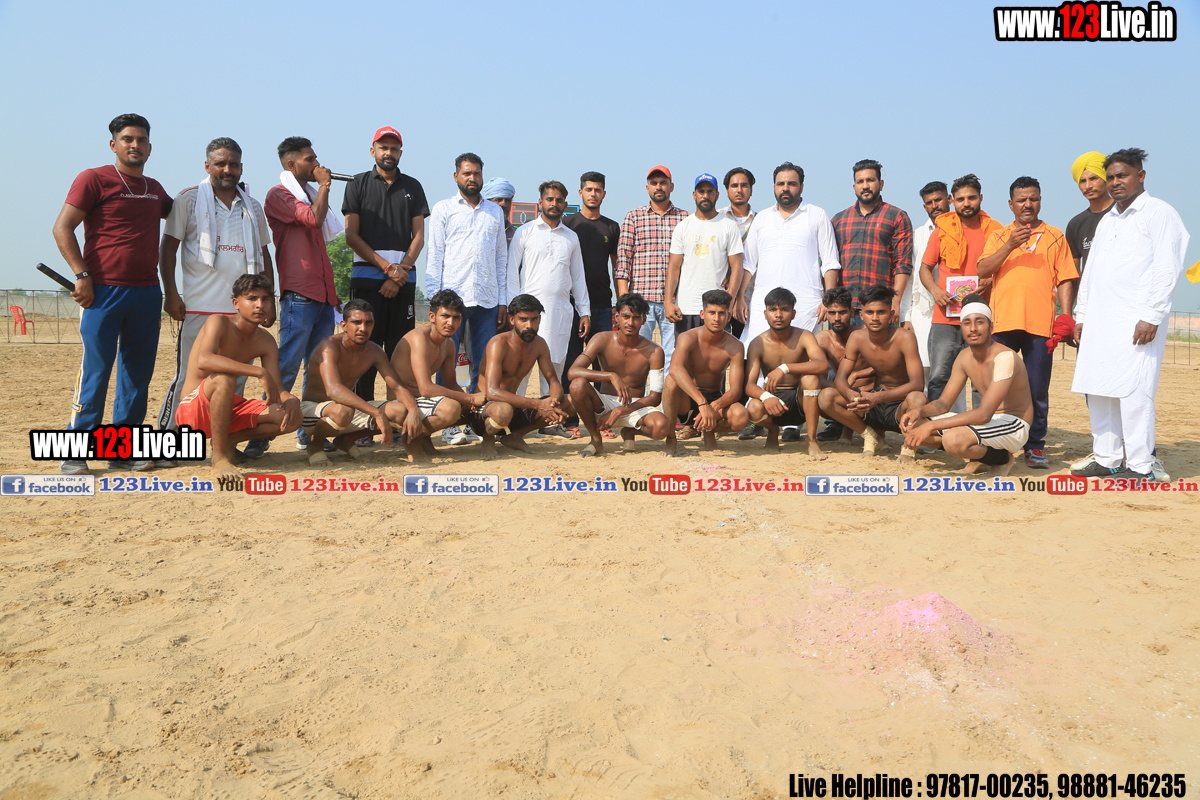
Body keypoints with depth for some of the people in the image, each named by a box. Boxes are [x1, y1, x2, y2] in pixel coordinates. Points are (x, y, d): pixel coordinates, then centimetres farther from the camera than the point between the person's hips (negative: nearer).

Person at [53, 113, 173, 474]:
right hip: (103, 291, -6)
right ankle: (74, 454, 3)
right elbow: (62, 228, -5)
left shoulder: (154, 188, 18)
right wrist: (82, 275, -14)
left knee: (138, 373, 7)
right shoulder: (94, 179, 0)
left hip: (147, 293, 6)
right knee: (94, 371, -5)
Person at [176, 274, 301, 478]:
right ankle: (219, 456, -23)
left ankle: (228, 440, 7)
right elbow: (203, 360, -36)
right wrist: (259, 372, -42)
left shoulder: (266, 342, 2)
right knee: (224, 378, -38)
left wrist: (291, 400, -28)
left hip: (230, 409, 6)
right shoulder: (219, 322, -15)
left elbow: (277, 389, -3)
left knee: (292, 418, -14)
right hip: (192, 411, -6)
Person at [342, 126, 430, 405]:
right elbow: (351, 236, 2)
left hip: (404, 278, 2)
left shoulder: (412, 187, 15)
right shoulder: (358, 184, 9)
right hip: (367, 276, -2)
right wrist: (386, 266, -8)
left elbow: (419, 236, 9)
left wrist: (401, 270, -6)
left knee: (401, 349, -1)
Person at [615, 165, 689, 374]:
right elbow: (623, 255, 4)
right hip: (641, 297, -1)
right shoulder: (633, 217, 9)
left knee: (674, 356, 1)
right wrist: (623, 293, -5)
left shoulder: (684, 218, 11)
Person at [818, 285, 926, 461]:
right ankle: (870, 435, 5)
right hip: (874, 402, 4)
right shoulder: (857, 338, -6)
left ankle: (910, 446, -8)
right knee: (825, 397, -16)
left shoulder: (905, 338, -19)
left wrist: (878, 397, -42)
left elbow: (917, 383, -28)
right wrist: (850, 394, -32)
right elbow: (840, 378, -6)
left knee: (917, 398, -39)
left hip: (900, 406, -4)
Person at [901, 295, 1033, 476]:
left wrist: (931, 426, -34)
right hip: (986, 421, 8)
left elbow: (984, 414, -31)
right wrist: (920, 411, -18)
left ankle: (1002, 457, -5)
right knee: (911, 426, -4)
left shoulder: (1005, 358, -23)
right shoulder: (964, 357, 2)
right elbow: (944, 402, 6)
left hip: (1015, 426, -8)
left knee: (953, 439, -37)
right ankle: (980, 456, 5)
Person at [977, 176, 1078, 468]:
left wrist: (1065, 319, -1)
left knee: (1037, 390, 0)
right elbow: (983, 270, 0)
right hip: (1002, 322, 1)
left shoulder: (1055, 236, 13)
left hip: (1040, 323, 0)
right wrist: (1010, 245, -13)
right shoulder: (999, 236, 15)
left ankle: (1035, 447, 9)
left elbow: (1065, 280, 9)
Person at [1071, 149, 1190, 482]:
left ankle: (1141, 466, -4)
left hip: (1136, 322, -7)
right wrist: (1081, 314, 18)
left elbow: (1167, 269, -9)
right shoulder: (1107, 220, 22)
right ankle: (1106, 460, 13)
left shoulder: (1159, 213, -1)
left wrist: (1152, 316, -16)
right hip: (1100, 322, 7)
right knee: (1098, 391, 6)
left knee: (1133, 391, -10)